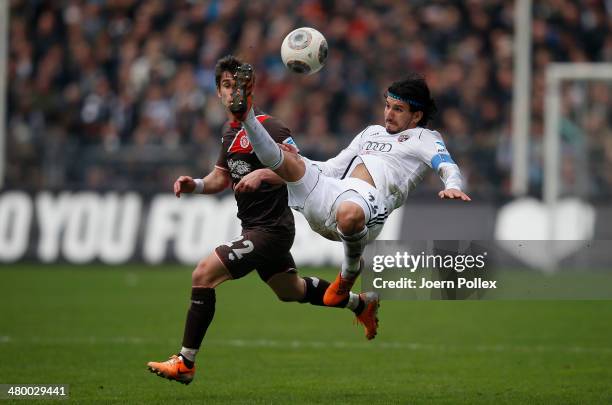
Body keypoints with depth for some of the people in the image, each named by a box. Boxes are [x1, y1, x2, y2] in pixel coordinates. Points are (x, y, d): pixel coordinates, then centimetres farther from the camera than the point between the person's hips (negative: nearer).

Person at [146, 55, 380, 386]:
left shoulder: (267, 126, -16)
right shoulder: (230, 132, 12)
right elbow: (221, 178, 20)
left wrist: (261, 175, -40)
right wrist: (194, 185, 0)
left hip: (270, 229, -10)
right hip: (254, 227, 10)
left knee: (203, 274, -18)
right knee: (290, 291, 27)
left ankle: (185, 363, -13)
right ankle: (361, 303, 47)